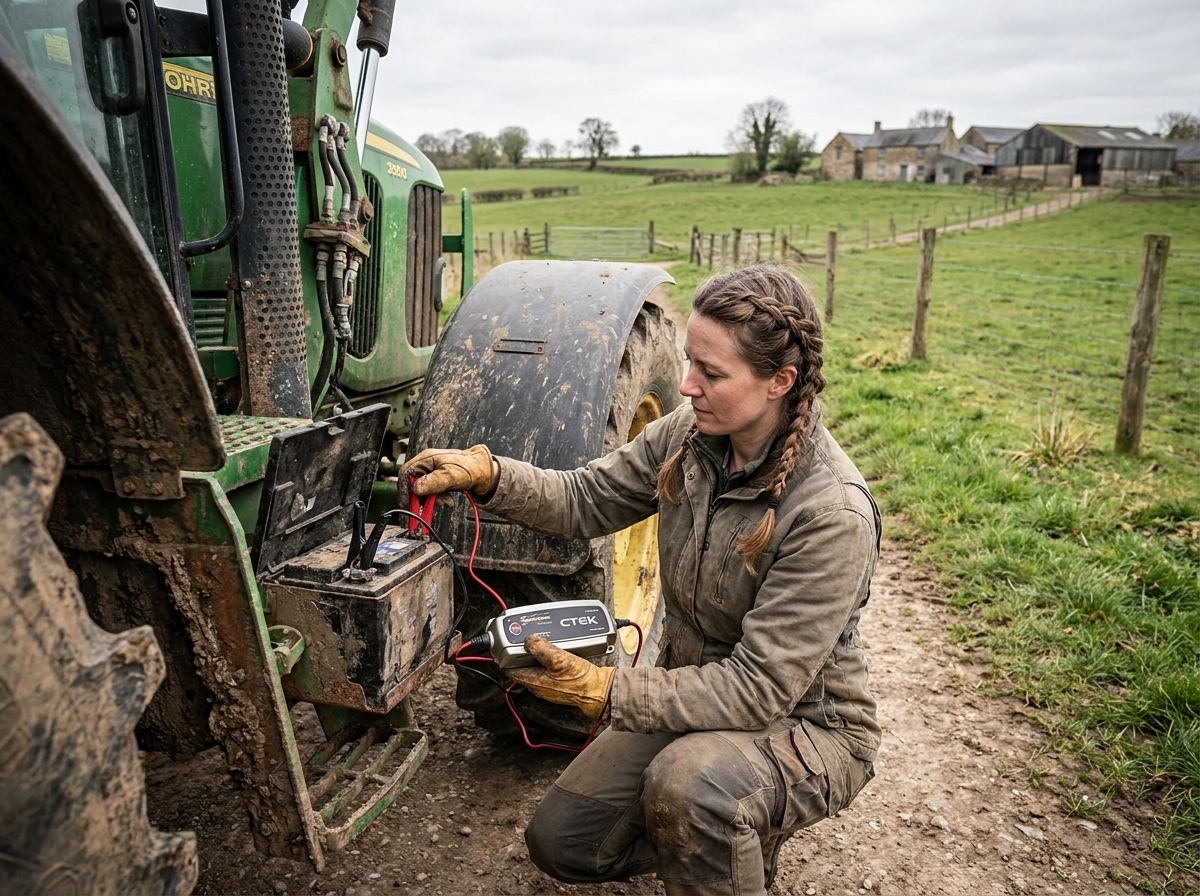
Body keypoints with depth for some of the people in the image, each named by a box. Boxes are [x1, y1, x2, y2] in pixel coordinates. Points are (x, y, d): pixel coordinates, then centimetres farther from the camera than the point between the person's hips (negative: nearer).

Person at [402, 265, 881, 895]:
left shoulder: (833, 512, -30)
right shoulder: (690, 434, -10)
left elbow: (760, 689, -29)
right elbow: (586, 501, -2)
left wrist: (606, 692, -31)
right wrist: (487, 474, -19)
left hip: (804, 725, -6)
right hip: (694, 697, 6)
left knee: (688, 783, -36)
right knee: (561, 843, 3)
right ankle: (730, 836, 24)